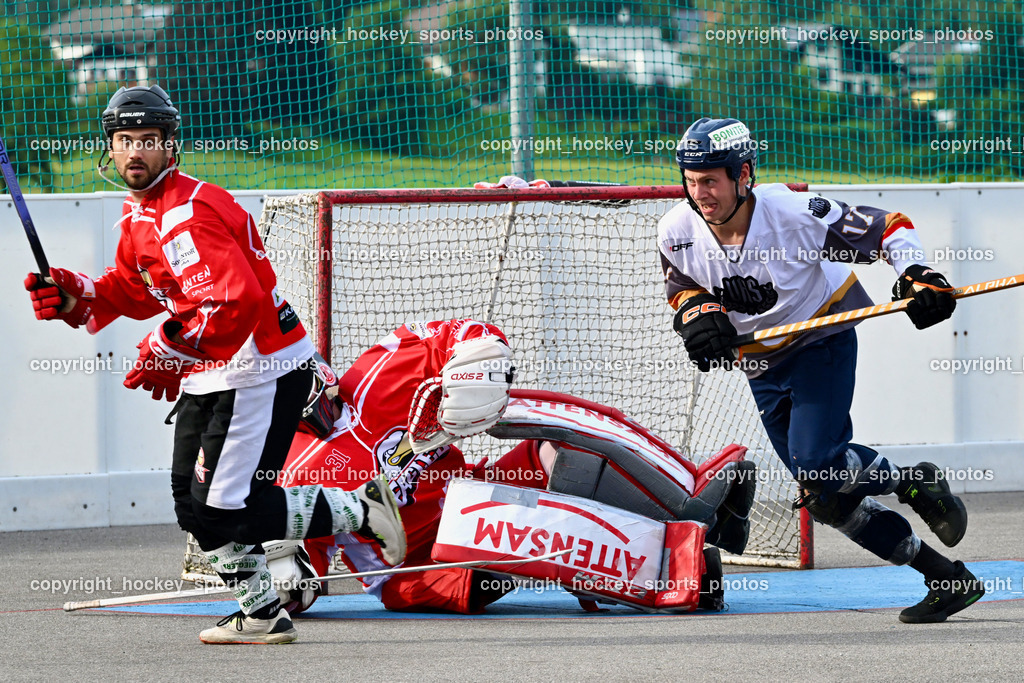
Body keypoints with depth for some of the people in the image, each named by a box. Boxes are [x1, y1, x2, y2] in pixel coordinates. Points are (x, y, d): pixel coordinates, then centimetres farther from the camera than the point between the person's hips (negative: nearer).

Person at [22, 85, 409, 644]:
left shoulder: (186, 213, -22)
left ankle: (357, 510, 0)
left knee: (223, 507, -12)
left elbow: (233, 300, -33)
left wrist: (167, 352, -26)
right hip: (209, 374, 10)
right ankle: (261, 613, 21)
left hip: (261, 371, -10)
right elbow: (136, 292, 21)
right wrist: (73, 296, 4)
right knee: (193, 500, 12)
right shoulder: (139, 212, 11)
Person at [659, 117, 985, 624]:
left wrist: (917, 275, -34)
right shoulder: (677, 231, -13)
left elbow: (889, 229, -18)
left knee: (815, 462, -27)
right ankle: (946, 580, 9)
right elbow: (681, 288, 6)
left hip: (823, 344, -5)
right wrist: (697, 309, -16)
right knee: (827, 496, 1)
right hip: (761, 366, 5)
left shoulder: (794, 215, -26)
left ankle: (914, 484, 2)